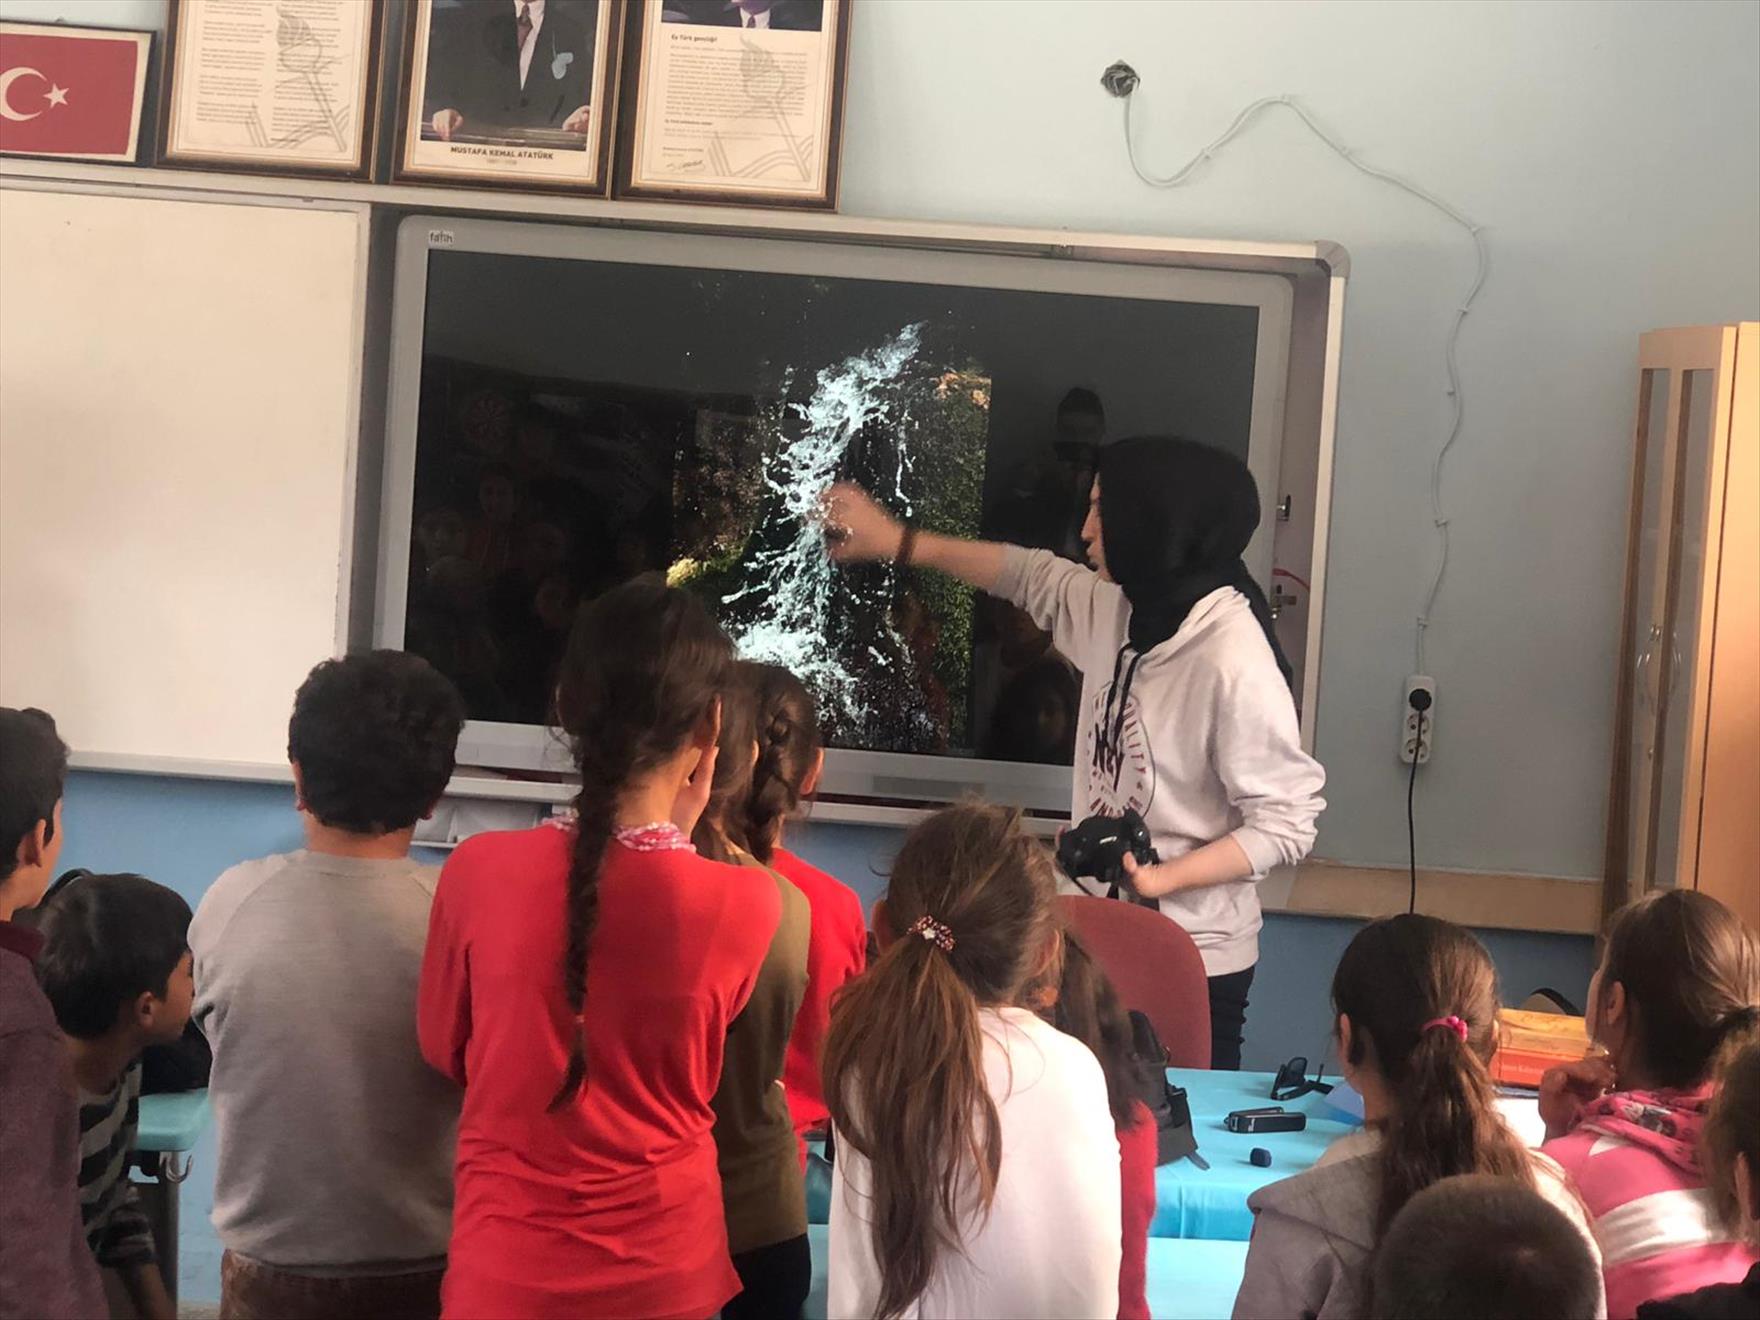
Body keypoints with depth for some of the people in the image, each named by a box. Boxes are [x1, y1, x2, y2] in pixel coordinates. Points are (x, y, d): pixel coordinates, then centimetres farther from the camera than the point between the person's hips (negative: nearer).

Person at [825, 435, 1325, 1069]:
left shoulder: (1233, 659, -22)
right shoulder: (1116, 610, 3)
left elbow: (1287, 821, -19)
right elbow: (1033, 576, 22)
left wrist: (1160, 879, -25)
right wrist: (898, 541, 26)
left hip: (1191, 966, -7)